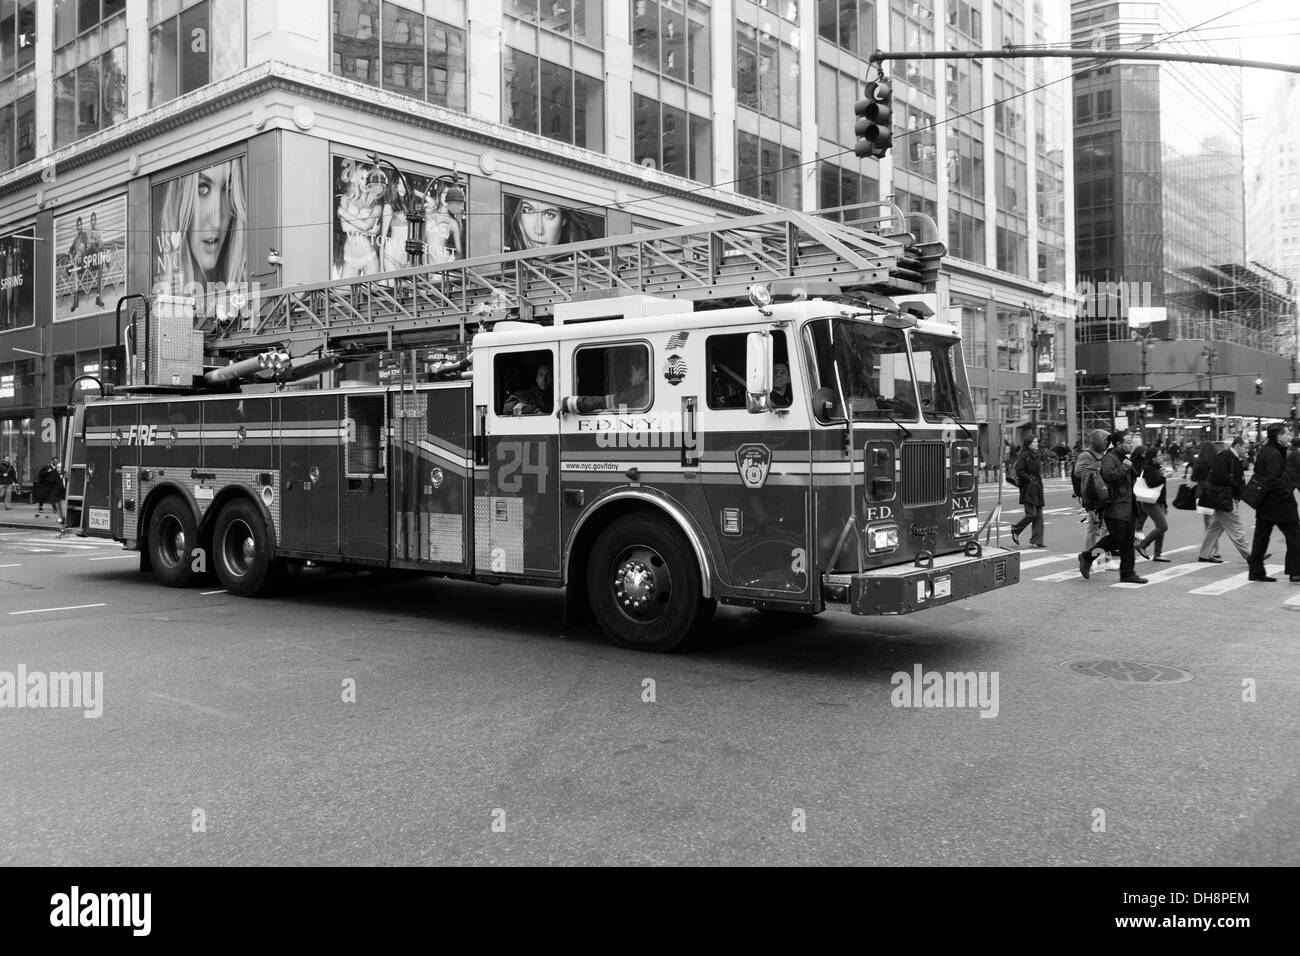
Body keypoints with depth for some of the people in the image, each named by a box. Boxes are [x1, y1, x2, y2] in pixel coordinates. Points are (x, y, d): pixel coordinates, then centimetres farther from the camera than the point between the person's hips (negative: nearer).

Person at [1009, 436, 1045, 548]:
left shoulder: (1036, 456, 16)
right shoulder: (1023, 456, -10)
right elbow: (1019, 471, -15)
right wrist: (1030, 479, -16)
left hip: (1037, 488, 8)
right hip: (1028, 488, -8)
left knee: (1039, 515, 3)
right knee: (1031, 514, -12)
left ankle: (1036, 541, 5)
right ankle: (1015, 530, 11)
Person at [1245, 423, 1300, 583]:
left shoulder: (1263, 450, 13)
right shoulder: (1273, 454, -17)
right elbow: (1275, 481, -24)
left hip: (1264, 504, 10)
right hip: (1278, 504, -10)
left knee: (1261, 538, 11)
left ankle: (1256, 572, 15)